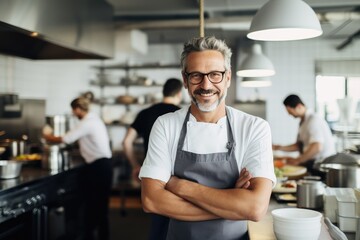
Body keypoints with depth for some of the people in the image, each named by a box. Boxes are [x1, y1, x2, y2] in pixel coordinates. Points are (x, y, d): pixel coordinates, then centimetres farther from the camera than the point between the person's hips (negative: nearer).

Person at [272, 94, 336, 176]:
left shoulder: (314, 120, -16)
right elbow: (299, 145, 15)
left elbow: (317, 147, -26)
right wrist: (278, 147, 5)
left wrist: (296, 160, -21)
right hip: (313, 163, 8)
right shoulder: (303, 122, 12)